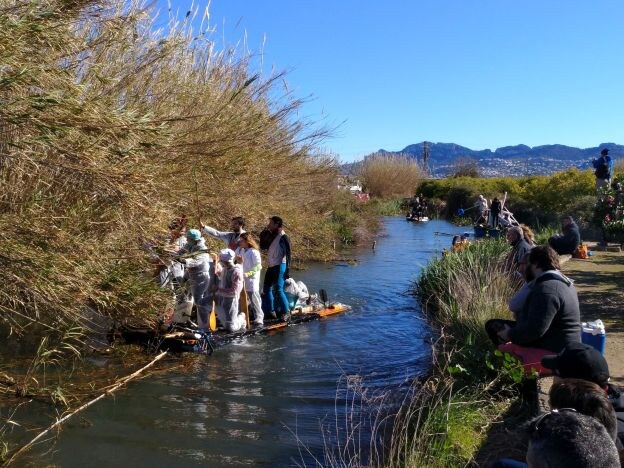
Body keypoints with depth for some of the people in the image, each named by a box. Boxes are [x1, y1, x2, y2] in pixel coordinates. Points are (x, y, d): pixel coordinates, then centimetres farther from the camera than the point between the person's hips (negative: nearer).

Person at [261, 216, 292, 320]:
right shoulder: (272, 236, 13)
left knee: (278, 290, -12)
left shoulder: (283, 237, -11)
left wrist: (287, 270, -18)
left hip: (279, 266, -9)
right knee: (266, 289, 11)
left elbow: (288, 254, -13)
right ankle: (270, 311, 21)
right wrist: (265, 231, 7)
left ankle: (285, 313, -2)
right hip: (271, 266, 9)